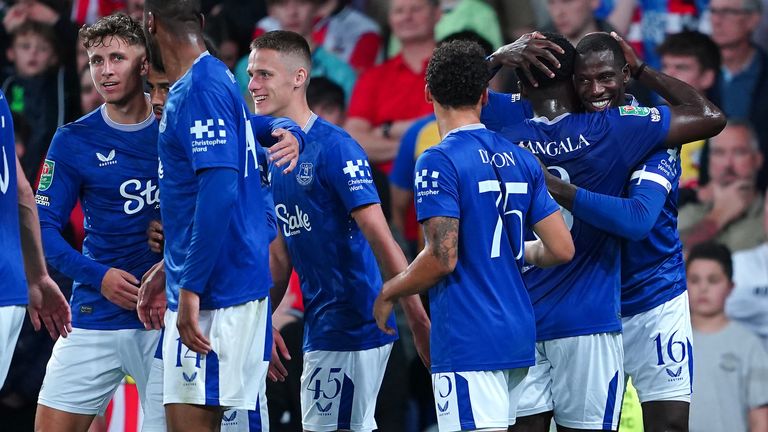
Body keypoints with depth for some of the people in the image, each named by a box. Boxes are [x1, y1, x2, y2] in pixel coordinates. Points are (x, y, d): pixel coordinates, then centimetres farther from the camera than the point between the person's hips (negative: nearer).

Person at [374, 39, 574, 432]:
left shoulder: (439, 161, -11)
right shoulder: (520, 160, 10)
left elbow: (442, 257, -17)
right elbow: (561, 249, 10)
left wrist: (388, 293, -1)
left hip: (467, 341, -8)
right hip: (517, 336, 8)